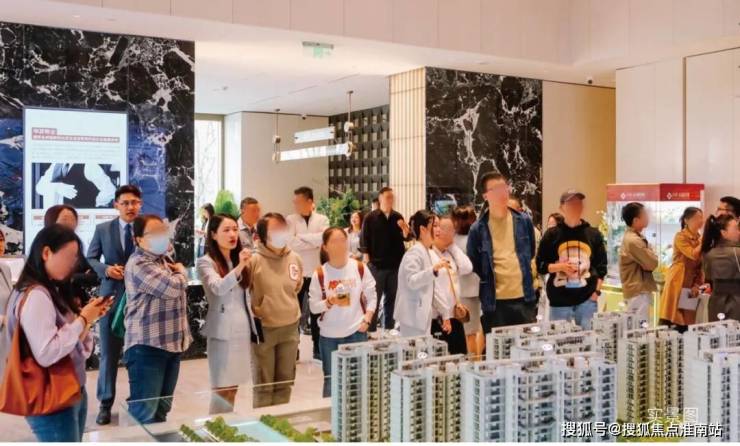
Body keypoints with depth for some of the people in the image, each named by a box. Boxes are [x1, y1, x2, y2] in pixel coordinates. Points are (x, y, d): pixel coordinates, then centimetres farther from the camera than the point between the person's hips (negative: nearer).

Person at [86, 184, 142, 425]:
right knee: (109, 352, 8)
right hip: (111, 296, 1)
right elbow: (90, 258, 7)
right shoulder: (103, 229, 2)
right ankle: (105, 404, 20)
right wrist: (106, 269, -12)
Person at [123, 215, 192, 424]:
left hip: (171, 343, 9)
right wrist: (181, 272, -2)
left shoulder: (165, 259, 14)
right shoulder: (138, 264, -15)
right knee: (144, 412, -5)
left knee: (162, 409, 17)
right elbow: (173, 288, -25)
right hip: (147, 346, -9)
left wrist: (184, 333, 20)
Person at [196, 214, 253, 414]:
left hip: (243, 329, 6)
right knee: (222, 388, -5)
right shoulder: (205, 262, -8)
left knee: (233, 387, 13)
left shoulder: (238, 258, 13)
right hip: (223, 332, -6)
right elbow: (219, 288, -26)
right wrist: (239, 267, -37)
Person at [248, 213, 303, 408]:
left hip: (290, 327, 5)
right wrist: (252, 313, -5)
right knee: (264, 384, 7)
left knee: (285, 382, 16)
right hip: (263, 328, -4)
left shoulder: (295, 259, -1)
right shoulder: (254, 260, -16)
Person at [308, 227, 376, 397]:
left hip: (357, 332, 1)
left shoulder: (359, 267, -1)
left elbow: (371, 296, 4)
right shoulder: (319, 273, -5)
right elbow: (313, 306, -4)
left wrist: (367, 319, -7)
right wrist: (329, 302, -22)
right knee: (331, 379, 9)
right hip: (329, 335, -1)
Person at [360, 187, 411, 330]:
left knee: (391, 299, 12)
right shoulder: (371, 218, -4)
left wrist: (405, 229, -13)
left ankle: (388, 330, 22)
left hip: (395, 264, 4)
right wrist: (367, 260, -9)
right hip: (377, 264, -4)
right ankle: (371, 330, 6)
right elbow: (364, 241, -4)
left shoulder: (398, 217, 8)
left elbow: (405, 237, 9)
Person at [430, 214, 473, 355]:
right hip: (438, 318, -8)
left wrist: (453, 245, 4)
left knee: (461, 356, 9)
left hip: (454, 315, 8)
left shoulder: (450, 253, 16)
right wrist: (445, 314, -16)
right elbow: (433, 288, -16)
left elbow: (467, 269, 1)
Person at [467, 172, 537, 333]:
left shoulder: (524, 222, 4)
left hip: (524, 298, 2)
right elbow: (473, 266, 5)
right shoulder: (478, 229, -4)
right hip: (494, 302, -2)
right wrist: (487, 284, 4)